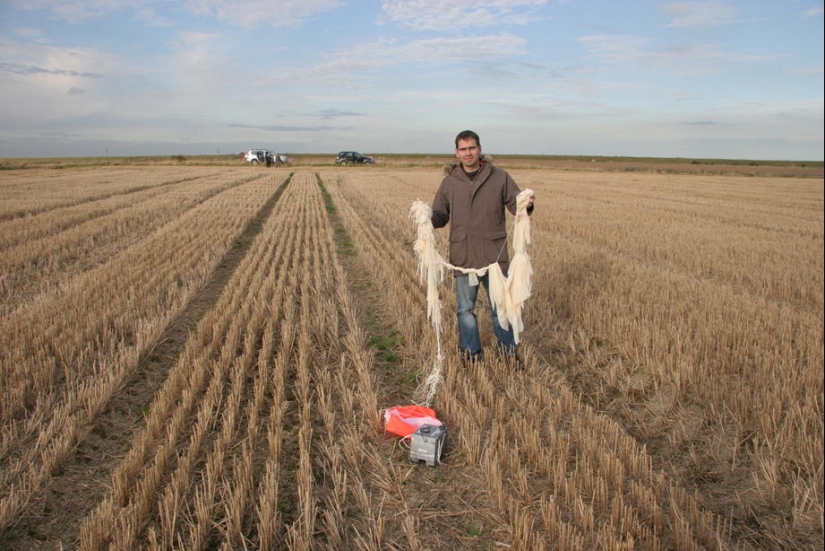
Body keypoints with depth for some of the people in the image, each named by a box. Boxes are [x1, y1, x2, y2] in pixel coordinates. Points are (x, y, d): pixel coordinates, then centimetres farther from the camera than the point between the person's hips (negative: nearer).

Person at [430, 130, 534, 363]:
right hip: (463, 257, 2)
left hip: (494, 256, -1)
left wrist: (527, 205, -22)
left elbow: (516, 206, 1)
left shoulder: (499, 177, -2)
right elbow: (440, 217, 6)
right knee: (465, 309, 12)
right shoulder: (449, 182, 3)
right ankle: (470, 353, 28)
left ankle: (508, 350, 30)